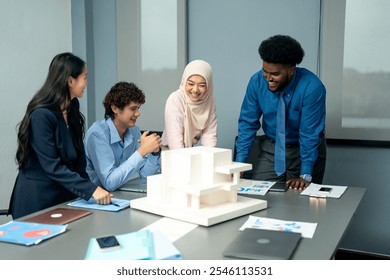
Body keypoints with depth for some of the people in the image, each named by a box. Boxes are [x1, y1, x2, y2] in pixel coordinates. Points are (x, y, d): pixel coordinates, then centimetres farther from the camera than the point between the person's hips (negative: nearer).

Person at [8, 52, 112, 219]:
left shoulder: (72, 109, 5)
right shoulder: (41, 115, -21)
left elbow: (78, 156, 7)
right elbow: (51, 166, -24)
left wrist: (86, 190, -5)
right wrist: (90, 189, -29)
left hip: (66, 195, 7)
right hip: (39, 200, -7)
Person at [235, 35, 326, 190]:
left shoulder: (312, 88, -25)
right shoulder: (257, 82, -15)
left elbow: (310, 133, -23)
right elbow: (248, 123, -9)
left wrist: (305, 175, -24)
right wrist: (239, 164, -14)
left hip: (306, 149, -2)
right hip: (271, 148, 3)